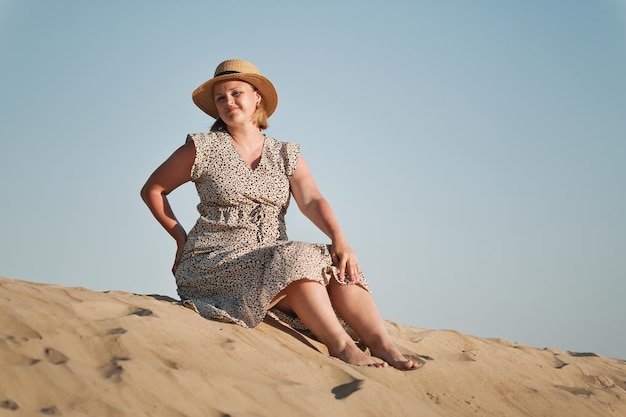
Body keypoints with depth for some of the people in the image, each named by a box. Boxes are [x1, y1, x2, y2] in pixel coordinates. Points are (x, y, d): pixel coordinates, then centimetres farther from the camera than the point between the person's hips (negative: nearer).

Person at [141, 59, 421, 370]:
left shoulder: (287, 155, 12)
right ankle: (341, 346, -37)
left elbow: (312, 201, -5)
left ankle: (382, 345, -37)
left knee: (335, 263, -24)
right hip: (215, 263, -4)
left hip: (270, 261, 4)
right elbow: (151, 190, 11)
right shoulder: (203, 149, 3)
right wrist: (181, 238, 5)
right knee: (294, 259, -32)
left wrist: (339, 239, -23)